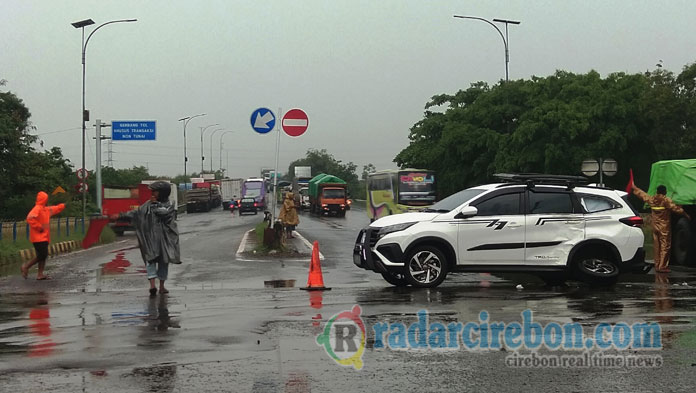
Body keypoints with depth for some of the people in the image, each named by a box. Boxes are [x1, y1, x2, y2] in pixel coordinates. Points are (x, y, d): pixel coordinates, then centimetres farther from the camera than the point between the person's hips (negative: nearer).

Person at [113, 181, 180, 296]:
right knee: (151, 259, -4)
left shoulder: (169, 206, 4)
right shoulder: (148, 205, 9)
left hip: (164, 238, -1)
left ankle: (162, 286, 4)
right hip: (150, 238, 1)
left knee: (163, 261, 3)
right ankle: (152, 284, -6)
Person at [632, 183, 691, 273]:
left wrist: (634, 187, 34)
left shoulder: (651, 200, 4)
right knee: (665, 246, -4)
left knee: (656, 246, 11)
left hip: (655, 227, 6)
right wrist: (686, 215, 1)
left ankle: (657, 266, 14)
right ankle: (663, 267, -8)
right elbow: (676, 209, -11)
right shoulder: (667, 201, -12)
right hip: (665, 228, -6)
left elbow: (642, 194, 19)